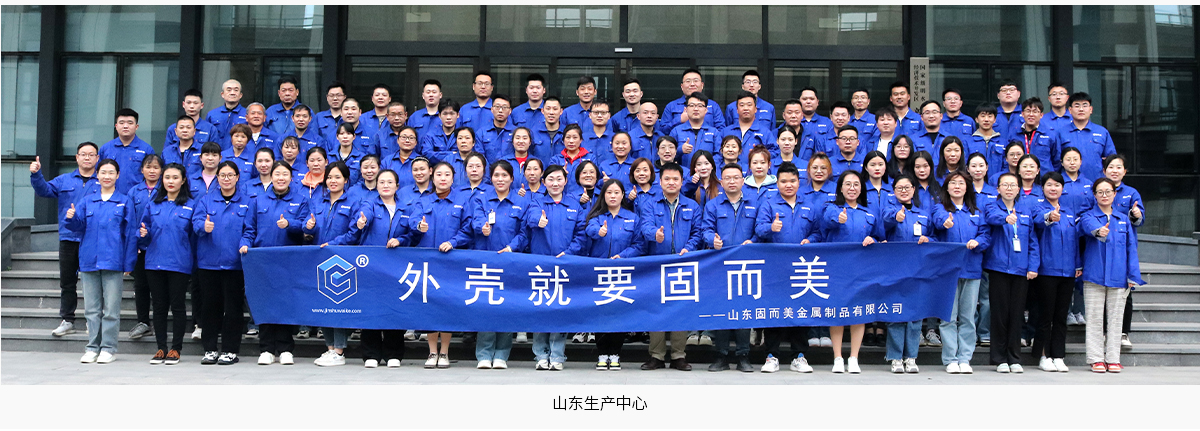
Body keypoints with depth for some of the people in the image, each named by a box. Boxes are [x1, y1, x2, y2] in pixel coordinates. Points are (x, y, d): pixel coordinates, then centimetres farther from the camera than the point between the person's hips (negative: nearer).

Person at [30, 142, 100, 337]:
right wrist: (36, 174, -17)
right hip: (68, 239, 3)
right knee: (67, 281, 8)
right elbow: (44, 190, 0)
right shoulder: (64, 180, 12)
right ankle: (67, 320, 17)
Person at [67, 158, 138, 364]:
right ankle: (93, 347, 15)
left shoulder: (125, 202, 4)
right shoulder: (86, 201, 12)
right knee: (91, 308, 8)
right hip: (89, 260, 3)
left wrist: (129, 263, -3)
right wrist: (71, 218, -18)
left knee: (111, 309, -2)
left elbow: (131, 233, 2)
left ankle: (108, 348, 4)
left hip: (113, 261, -3)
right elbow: (78, 226, 6)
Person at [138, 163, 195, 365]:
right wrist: (143, 234, -6)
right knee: (159, 306, 8)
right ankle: (161, 348, 15)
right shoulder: (153, 205, 11)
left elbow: (195, 235, 2)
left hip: (179, 263, -3)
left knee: (177, 306, 0)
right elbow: (144, 233, 14)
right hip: (154, 263, 3)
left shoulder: (190, 205, 2)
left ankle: (176, 349, 9)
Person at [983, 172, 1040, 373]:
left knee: (1017, 314, 7)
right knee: (1000, 313, 0)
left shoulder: (1026, 210, 12)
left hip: (1021, 270, 3)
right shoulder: (993, 207, 1)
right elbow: (992, 217, -24)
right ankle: (1000, 359, 9)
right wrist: (1006, 218, -47)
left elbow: (1033, 241, 10)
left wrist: (1033, 266, -1)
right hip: (998, 267, -3)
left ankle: (1014, 359, 15)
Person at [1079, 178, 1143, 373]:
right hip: (1094, 275, -2)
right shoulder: (1088, 216, 2)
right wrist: (1098, 231, -48)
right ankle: (1096, 359, 7)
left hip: (1118, 277, 2)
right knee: (1095, 319, 0)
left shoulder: (1124, 219, 12)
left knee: (1115, 318, 6)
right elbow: (1089, 225, -24)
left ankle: (1113, 359, 13)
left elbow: (1131, 248, 10)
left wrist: (1133, 276, 2)